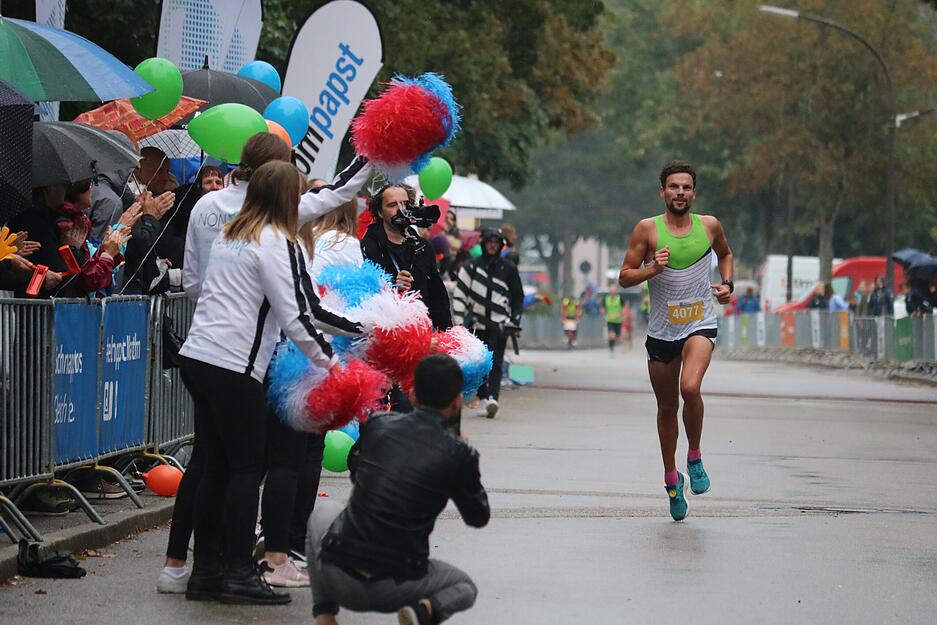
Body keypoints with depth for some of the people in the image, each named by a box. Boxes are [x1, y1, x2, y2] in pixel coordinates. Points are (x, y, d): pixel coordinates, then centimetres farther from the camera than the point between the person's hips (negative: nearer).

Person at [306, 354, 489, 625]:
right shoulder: (457, 454, -8)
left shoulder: (378, 424, 1)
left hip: (338, 575, 2)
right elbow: (478, 517, 9)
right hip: (392, 589, -2)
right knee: (465, 587, 29)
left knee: (323, 511, 35)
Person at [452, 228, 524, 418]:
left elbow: (518, 296, 14)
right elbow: (459, 293, 7)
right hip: (477, 321, 2)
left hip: (499, 324, -2)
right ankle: (484, 399, 11)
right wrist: (460, 319, -1)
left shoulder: (508, 268, 7)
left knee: (495, 363, -12)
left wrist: (514, 320, 5)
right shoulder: (472, 266, 7)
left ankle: (492, 398, -22)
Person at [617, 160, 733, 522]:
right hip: (661, 329, 1)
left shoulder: (709, 226, 2)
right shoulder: (647, 229, -3)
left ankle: (694, 458, -6)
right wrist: (653, 269, -19)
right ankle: (671, 479, 30)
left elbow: (725, 253, 24)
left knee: (690, 387, -28)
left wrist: (727, 283, 6)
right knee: (667, 408, 11)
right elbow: (624, 278, -1)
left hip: (700, 325, -1)